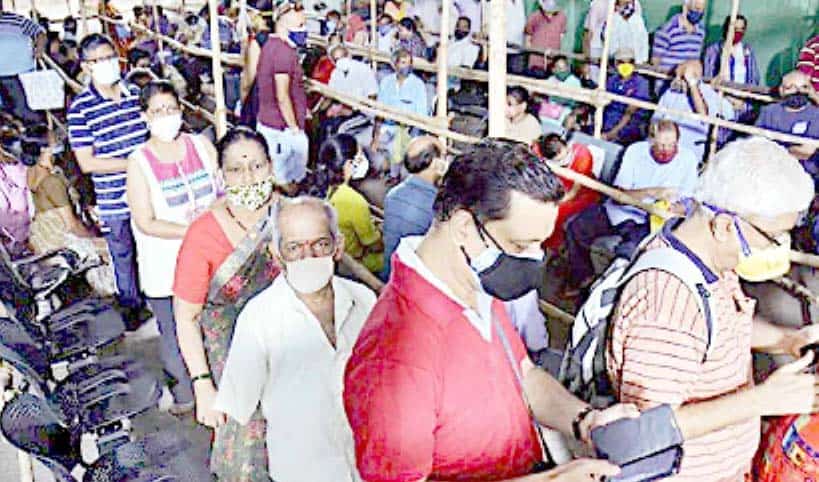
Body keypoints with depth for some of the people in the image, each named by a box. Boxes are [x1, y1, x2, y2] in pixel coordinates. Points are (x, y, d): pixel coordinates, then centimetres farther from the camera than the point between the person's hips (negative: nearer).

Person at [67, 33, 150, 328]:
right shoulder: (80, 108, -12)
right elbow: (86, 163, -14)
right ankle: (131, 306, 34)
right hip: (114, 199, -4)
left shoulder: (135, 94, 2)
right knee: (123, 255, 14)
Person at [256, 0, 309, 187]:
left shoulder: (269, 46, 12)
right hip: (284, 128, -10)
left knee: (272, 180, 14)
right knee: (291, 182, 0)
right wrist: (294, 128, -16)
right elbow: (282, 96, -22)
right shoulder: (285, 51, -18)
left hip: (266, 122, 10)